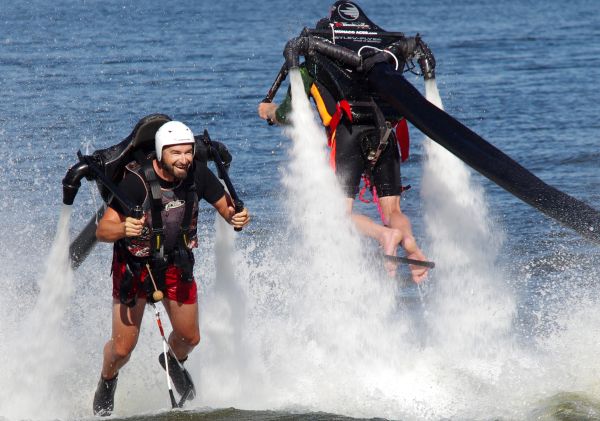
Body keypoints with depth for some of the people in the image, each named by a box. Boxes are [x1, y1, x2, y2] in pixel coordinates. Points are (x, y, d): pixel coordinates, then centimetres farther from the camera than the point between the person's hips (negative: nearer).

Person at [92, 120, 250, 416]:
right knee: (123, 347, -2)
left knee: (189, 338, 12)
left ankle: (173, 362, 48)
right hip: (135, 265, -4)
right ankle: (107, 381, 32)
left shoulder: (197, 174, -18)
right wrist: (123, 229, -51)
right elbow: (102, 231, -29)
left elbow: (225, 207, -6)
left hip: (176, 262, 4)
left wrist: (236, 217, -29)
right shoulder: (137, 181, -30)